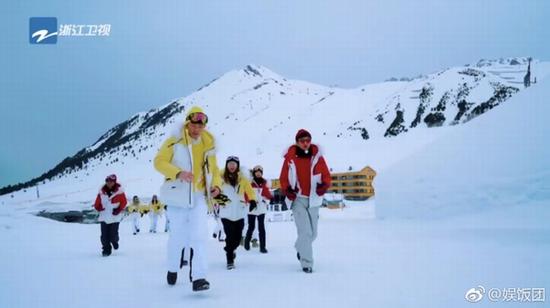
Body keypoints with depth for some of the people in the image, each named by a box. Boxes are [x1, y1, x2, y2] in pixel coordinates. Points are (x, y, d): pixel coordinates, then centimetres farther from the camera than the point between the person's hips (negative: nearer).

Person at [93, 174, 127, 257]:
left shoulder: (119, 191, -5)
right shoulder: (102, 191, 4)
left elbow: (124, 202, 1)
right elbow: (97, 202, 11)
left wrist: (119, 210, -12)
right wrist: (98, 207, -9)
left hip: (115, 217, -3)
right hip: (104, 217, 3)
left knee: (113, 235, -3)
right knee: (104, 236, -3)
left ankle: (115, 241, 31)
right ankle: (106, 250, 11)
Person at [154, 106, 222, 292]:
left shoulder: (208, 145, 10)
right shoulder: (175, 140, -3)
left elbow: (213, 170, 17)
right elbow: (159, 161, -9)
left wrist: (216, 185, -4)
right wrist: (178, 173, -24)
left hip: (199, 196, 3)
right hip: (178, 194, -2)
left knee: (199, 236, -12)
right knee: (178, 236, 7)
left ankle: (198, 277, -13)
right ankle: (172, 269, 32)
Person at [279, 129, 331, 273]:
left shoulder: (317, 156, 0)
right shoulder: (290, 158, -5)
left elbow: (326, 175, 4)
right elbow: (284, 178, 1)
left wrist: (324, 185, -16)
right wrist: (287, 190, -16)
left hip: (313, 199, 3)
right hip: (298, 199, -3)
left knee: (313, 233, 13)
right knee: (305, 231, -11)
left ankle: (300, 248, 42)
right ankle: (307, 263, 1)